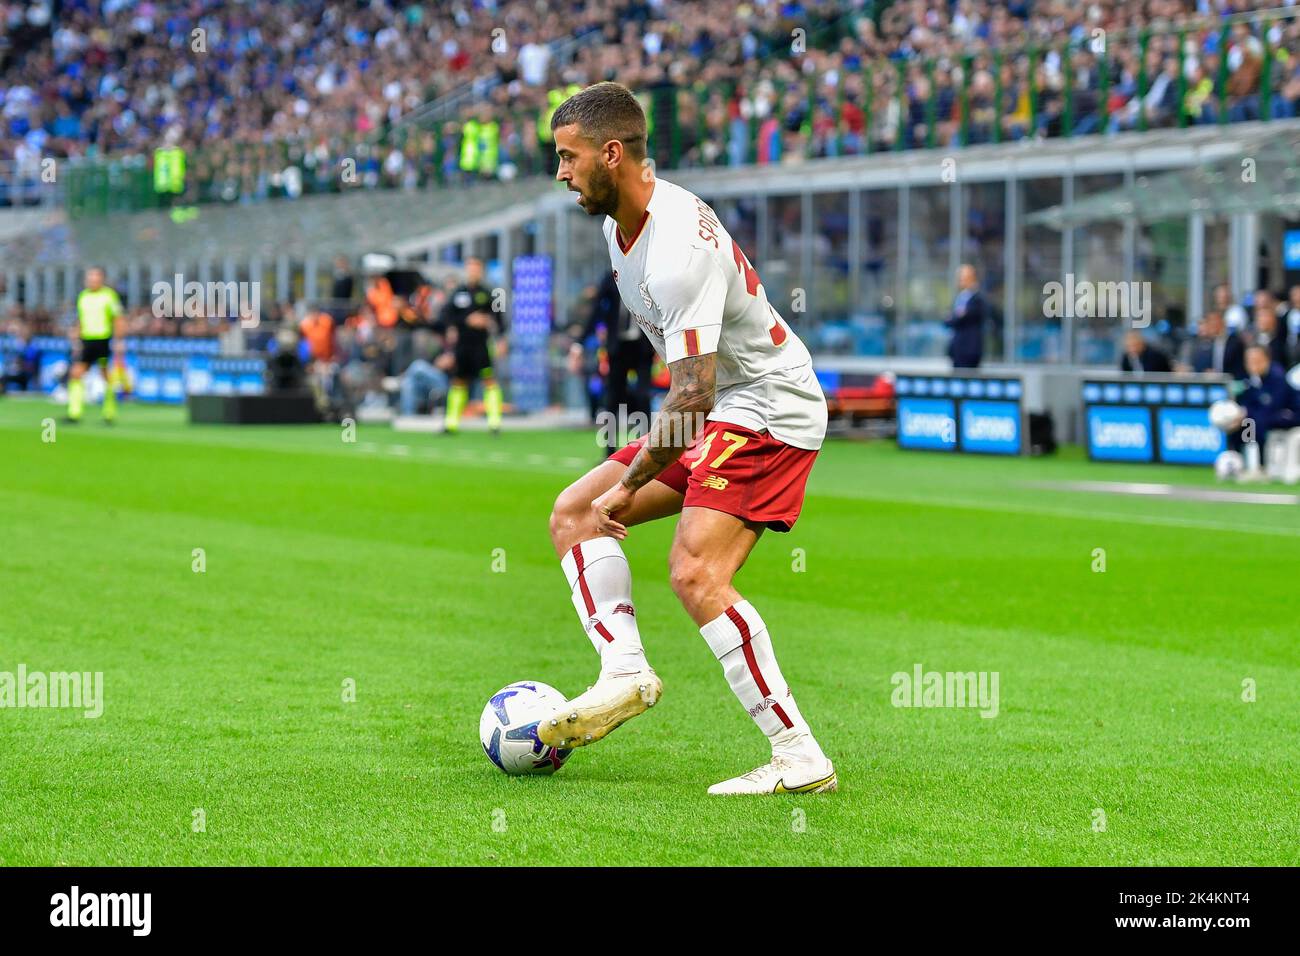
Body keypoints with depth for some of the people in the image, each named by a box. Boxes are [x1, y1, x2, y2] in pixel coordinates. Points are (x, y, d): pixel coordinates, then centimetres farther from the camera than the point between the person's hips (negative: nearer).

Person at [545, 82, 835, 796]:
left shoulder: (679, 249, -27)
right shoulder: (619, 219, 6)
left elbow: (694, 395, -29)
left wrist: (628, 488, -22)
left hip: (768, 407, -11)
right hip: (715, 406, 11)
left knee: (695, 572, -25)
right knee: (571, 515, 6)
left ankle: (800, 757, -23)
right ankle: (625, 671, -10)